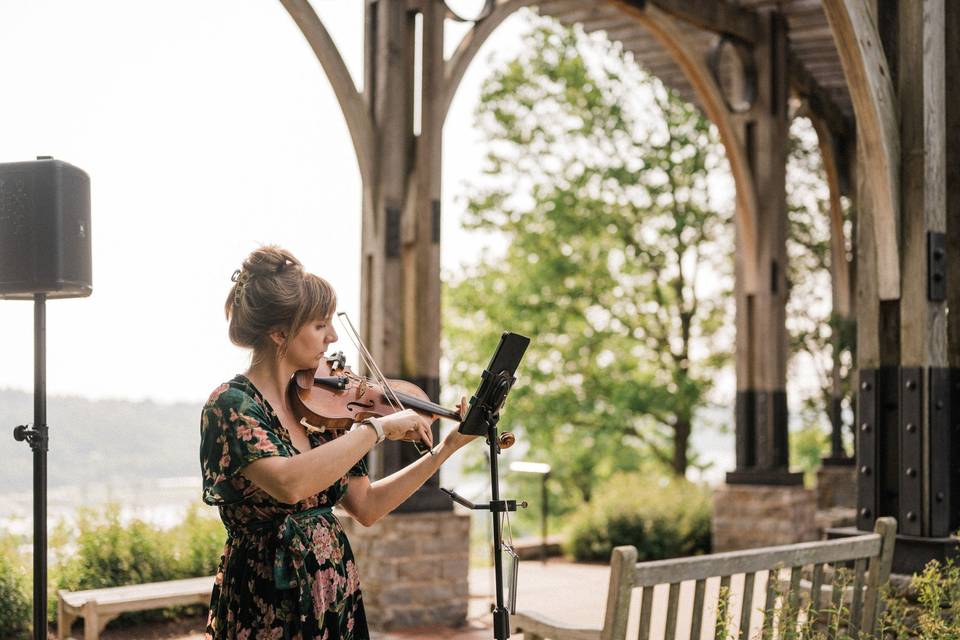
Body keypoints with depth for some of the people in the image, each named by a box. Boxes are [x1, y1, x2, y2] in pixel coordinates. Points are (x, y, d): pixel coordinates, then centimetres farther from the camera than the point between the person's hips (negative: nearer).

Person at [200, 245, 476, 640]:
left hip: (337, 602, 7)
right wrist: (378, 427, -25)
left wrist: (447, 449, 5)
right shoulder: (231, 405, -14)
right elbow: (289, 482, -32)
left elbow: (367, 506, 9)